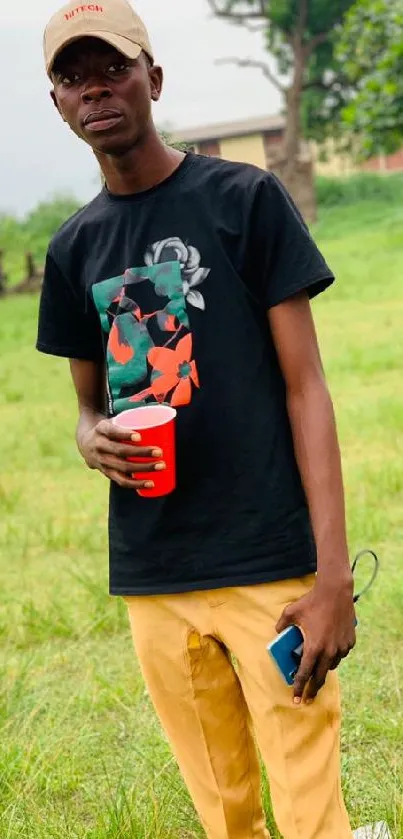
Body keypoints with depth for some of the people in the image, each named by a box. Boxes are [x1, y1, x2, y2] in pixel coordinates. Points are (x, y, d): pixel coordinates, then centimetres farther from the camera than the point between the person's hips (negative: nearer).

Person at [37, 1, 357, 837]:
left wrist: (333, 573, -12)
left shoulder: (245, 198, -1)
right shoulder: (75, 247, 11)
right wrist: (94, 442, -5)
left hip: (269, 564, -4)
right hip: (151, 578, 4)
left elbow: (304, 385, -4)